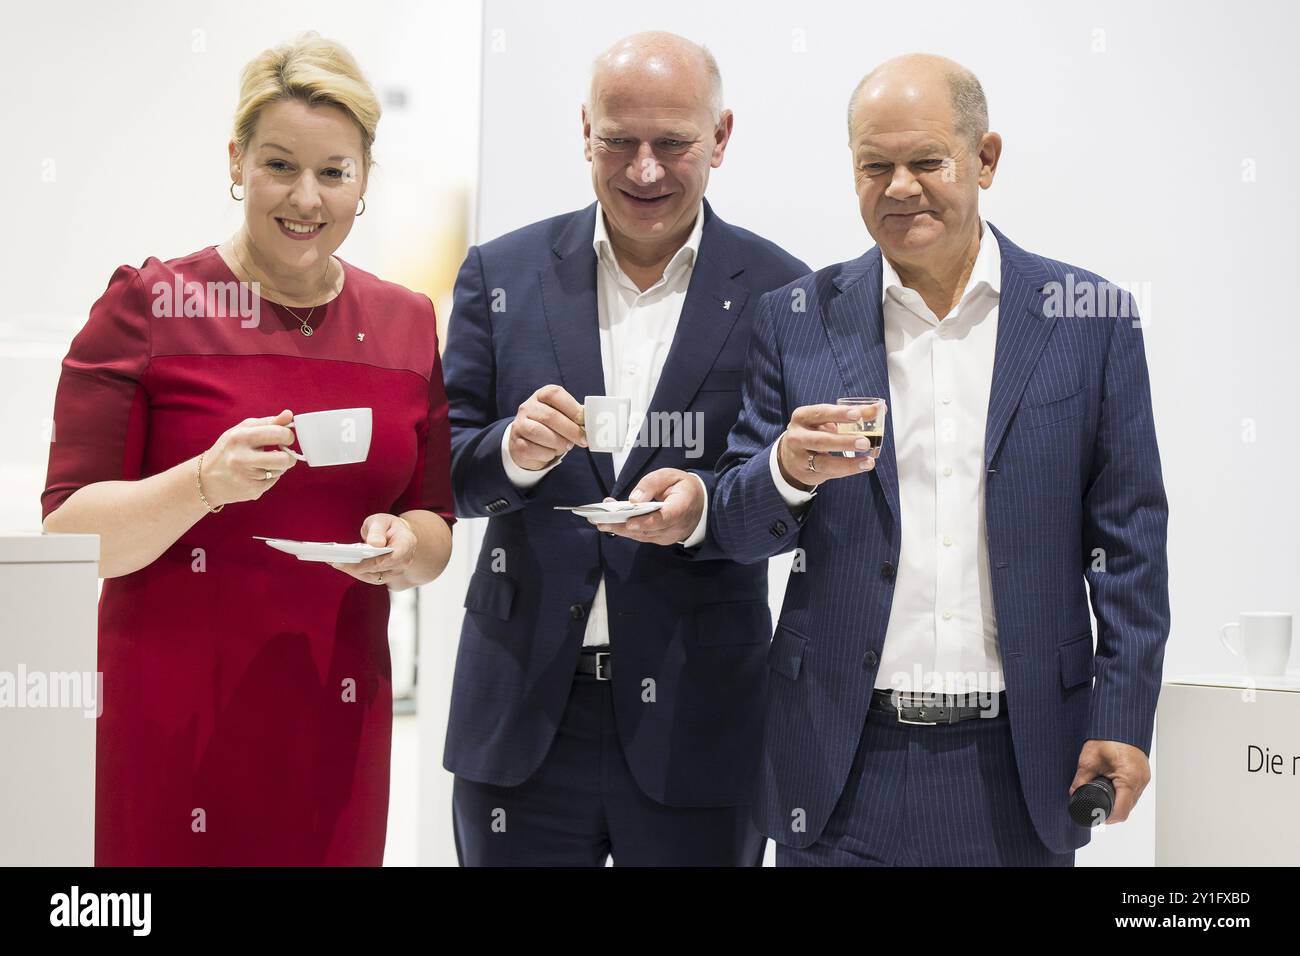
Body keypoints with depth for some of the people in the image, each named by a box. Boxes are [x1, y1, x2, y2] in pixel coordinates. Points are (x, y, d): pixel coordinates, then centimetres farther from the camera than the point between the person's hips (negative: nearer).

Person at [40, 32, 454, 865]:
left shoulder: (407, 325, 8)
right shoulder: (149, 304, -4)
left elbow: (437, 532, 13)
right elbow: (69, 534, -8)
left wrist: (402, 547, -9)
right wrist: (207, 482, -25)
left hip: (335, 726, 4)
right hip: (165, 725, -3)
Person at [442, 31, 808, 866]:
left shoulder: (778, 293, 0)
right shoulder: (501, 274, 5)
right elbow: (442, 469, 3)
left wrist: (706, 503, -22)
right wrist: (513, 452, -19)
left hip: (697, 722, -1)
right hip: (525, 706, 1)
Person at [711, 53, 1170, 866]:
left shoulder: (1092, 319, 2)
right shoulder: (797, 321, 4)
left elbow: (1128, 539, 3)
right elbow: (738, 531, 4)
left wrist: (1123, 717, -3)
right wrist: (789, 470, -17)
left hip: (1019, 763, 0)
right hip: (845, 762, 1)